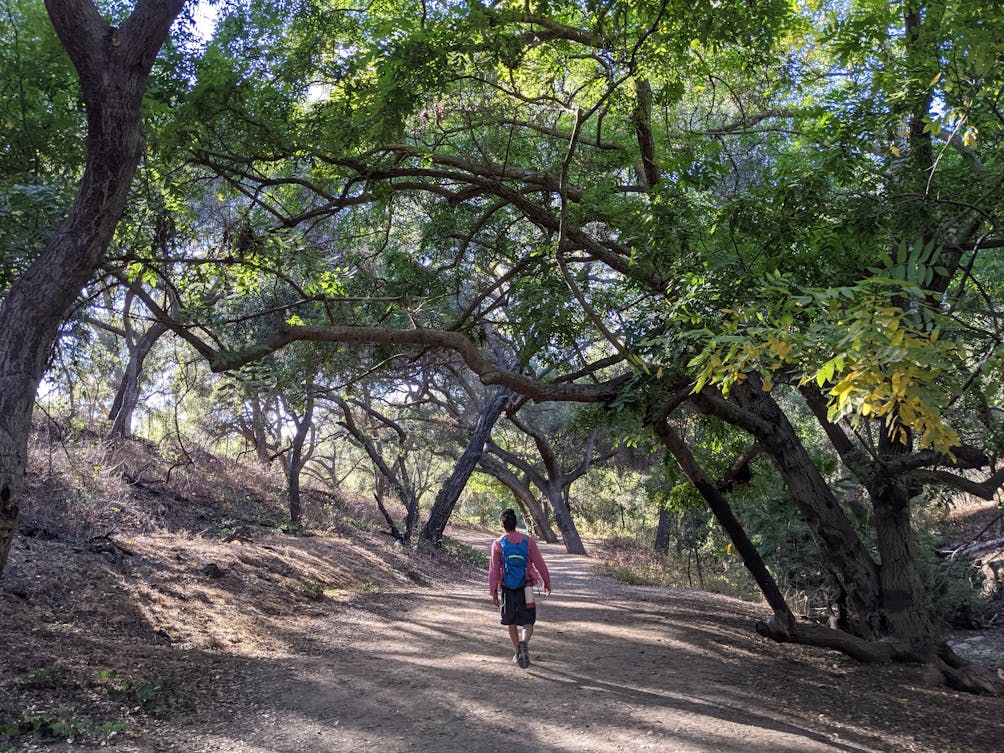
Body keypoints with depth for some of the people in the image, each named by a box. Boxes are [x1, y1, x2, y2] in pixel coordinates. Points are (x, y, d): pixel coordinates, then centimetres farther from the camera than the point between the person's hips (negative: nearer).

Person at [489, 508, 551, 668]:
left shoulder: (498, 544, -6)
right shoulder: (528, 541, -5)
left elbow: (494, 569, -7)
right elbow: (539, 563, 0)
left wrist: (493, 592, 0)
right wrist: (547, 582, 12)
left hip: (507, 589, 1)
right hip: (525, 588, 0)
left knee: (511, 622, 17)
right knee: (528, 622, 6)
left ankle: (518, 653, 24)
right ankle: (524, 642, -23)